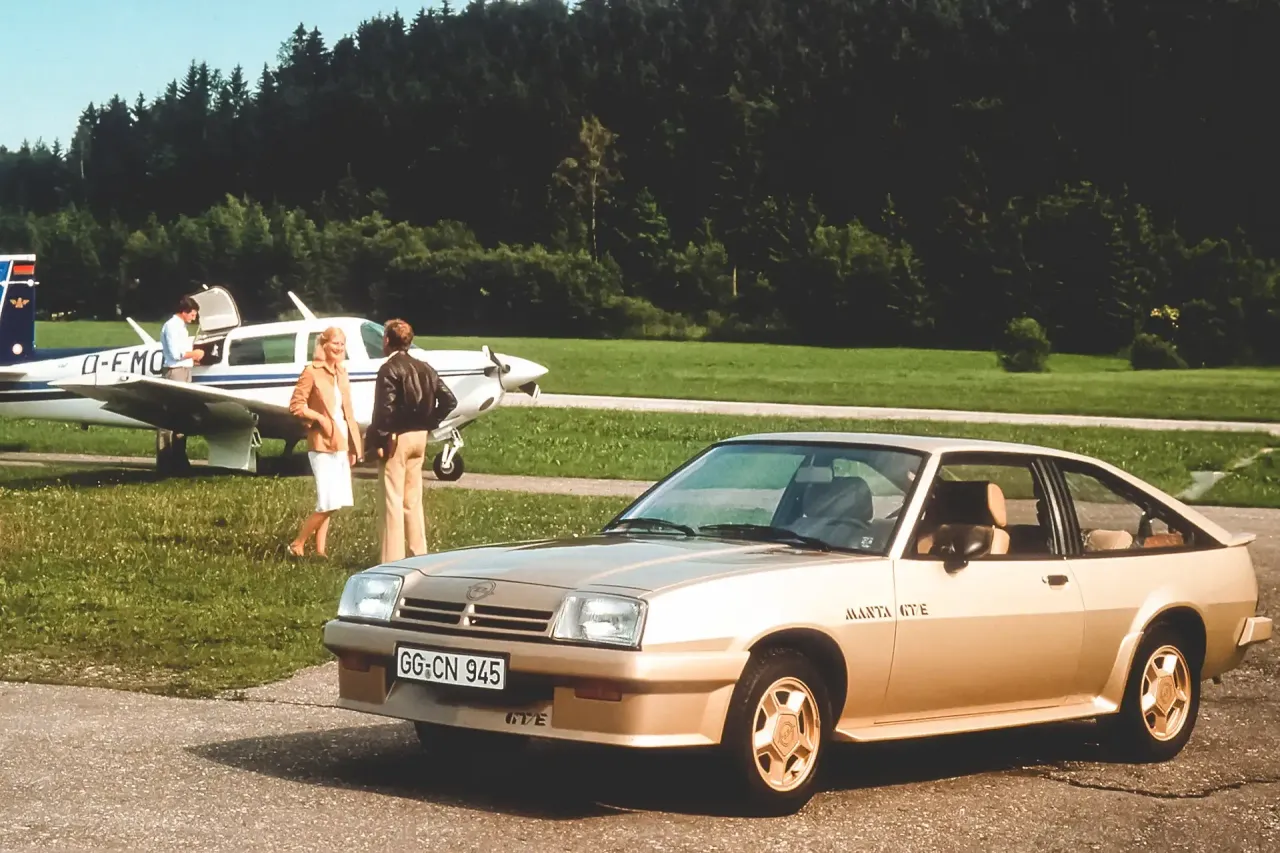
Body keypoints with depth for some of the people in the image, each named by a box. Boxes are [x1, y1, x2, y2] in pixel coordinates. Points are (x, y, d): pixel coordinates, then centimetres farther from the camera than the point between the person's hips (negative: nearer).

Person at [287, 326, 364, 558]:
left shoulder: (341, 372, 14)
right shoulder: (311, 372, -8)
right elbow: (296, 405, -11)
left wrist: (354, 446, 17)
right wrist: (320, 419, -20)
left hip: (341, 444, 8)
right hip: (323, 444, -8)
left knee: (328, 504, 9)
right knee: (329, 504, -13)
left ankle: (320, 550, 14)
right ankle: (297, 545, -1)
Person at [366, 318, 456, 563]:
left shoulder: (389, 369, -12)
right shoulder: (423, 368, 9)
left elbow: (385, 408, -20)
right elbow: (449, 400, 5)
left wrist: (378, 440, -15)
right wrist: (428, 423, 11)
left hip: (396, 438, -7)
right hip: (419, 438, 7)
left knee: (393, 500, -3)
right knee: (413, 499, 15)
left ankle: (393, 559, -3)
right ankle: (419, 554, 19)